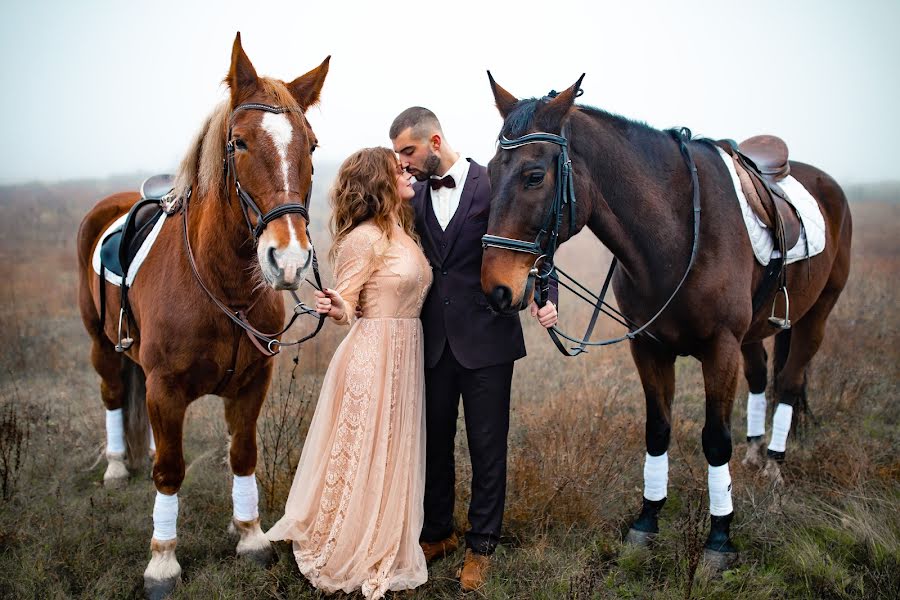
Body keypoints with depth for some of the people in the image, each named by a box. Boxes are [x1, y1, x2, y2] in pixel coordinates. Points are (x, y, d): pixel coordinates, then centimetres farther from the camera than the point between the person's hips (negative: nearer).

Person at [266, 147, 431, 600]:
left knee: (394, 456, 17)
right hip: (372, 356, -8)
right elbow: (344, 307, -15)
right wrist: (336, 310, -33)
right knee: (361, 458, 3)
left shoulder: (404, 234, 11)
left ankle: (385, 551, 32)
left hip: (405, 357, 8)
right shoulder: (363, 238, -14)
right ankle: (343, 560, 19)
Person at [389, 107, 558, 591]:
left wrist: (543, 297, -24)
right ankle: (437, 533, 32)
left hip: (486, 339, -4)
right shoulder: (415, 197, 7)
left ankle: (480, 546, 21)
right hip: (434, 342, 4)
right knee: (433, 440, 14)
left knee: (487, 447, 6)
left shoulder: (495, 186, -6)